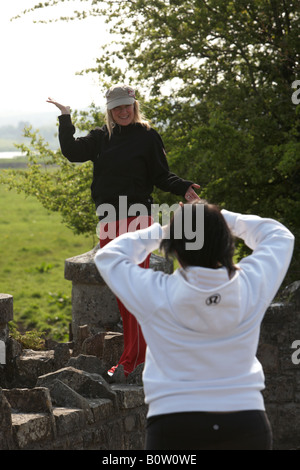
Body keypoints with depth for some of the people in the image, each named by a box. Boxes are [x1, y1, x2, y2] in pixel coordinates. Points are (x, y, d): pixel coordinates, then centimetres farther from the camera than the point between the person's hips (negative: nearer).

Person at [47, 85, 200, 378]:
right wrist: (66, 119, 1)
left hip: (136, 220, -5)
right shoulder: (101, 137, 14)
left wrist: (183, 188, -17)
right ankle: (135, 351, 15)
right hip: (108, 220, 5)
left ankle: (133, 357, -8)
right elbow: (73, 152, 5)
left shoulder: (147, 137, 1)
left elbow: (161, 175, 0)